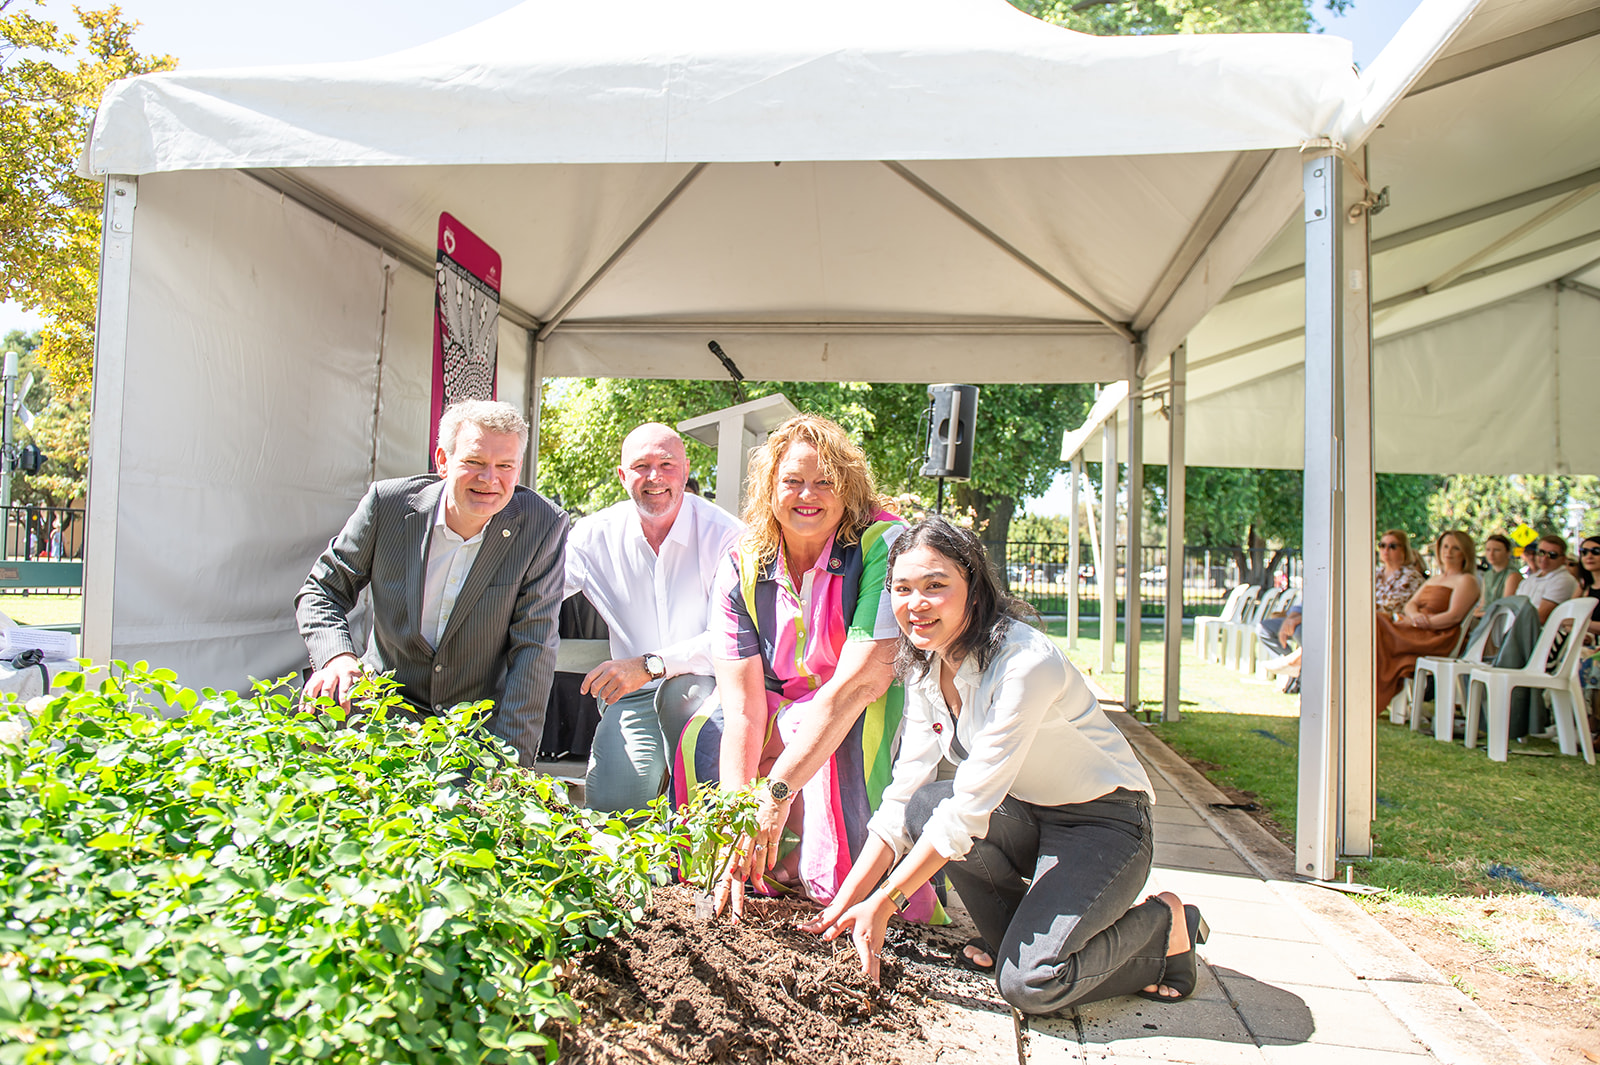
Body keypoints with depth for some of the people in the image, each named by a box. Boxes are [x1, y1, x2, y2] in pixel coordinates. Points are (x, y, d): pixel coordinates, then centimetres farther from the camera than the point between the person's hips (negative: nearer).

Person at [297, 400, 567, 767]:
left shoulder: (543, 526, -13)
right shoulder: (388, 502, -8)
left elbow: (533, 648, -13)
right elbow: (323, 589, 3)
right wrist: (336, 656, -19)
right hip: (387, 706, 4)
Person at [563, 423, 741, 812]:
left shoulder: (724, 535, -9)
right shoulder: (596, 536, 1)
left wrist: (649, 665, -28)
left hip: (706, 688, -2)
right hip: (634, 696, 2)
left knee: (681, 692, -36)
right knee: (612, 802, -20)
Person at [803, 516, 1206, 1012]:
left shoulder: (1027, 664, -29)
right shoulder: (925, 670, -4)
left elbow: (970, 806, -29)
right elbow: (902, 797, -4)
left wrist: (882, 902, -23)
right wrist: (846, 901, -11)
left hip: (1104, 823, -7)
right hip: (1026, 821, 7)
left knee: (1029, 983, -23)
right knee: (927, 804, -22)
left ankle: (1164, 926, 5)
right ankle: (1023, 937, 3)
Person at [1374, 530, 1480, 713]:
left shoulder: (1466, 581, 2)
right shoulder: (1434, 579, 26)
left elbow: (1454, 616, -11)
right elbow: (1410, 604, 16)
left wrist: (1418, 622, -15)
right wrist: (1414, 615, -8)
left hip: (1435, 637, -8)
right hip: (1415, 632, 8)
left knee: (1377, 626, -27)